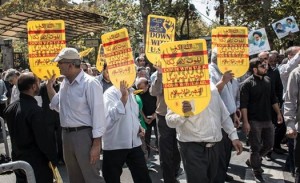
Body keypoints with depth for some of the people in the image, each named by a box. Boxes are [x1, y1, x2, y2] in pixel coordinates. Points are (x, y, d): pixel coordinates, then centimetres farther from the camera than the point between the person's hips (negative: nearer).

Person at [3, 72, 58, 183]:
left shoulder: (10, 108, 2)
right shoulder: (35, 110, -23)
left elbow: (13, 133, 11)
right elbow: (43, 140, -22)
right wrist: (54, 159, -11)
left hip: (17, 159, 7)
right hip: (36, 162, -7)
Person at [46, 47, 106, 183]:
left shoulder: (90, 83, -15)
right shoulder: (64, 83, 9)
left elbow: (98, 114, -18)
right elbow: (57, 105, 22)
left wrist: (96, 144, -20)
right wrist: (49, 85, 12)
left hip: (84, 135, -8)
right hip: (66, 135, 8)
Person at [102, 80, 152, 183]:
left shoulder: (131, 93, 12)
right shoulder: (110, 93, -11)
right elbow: (113, 115, -28)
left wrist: (139, 127, 7)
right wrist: (124, 97, -35)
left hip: (134, 143, 6)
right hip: (115, 145, -6)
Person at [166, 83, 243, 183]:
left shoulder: (211, 86, 9)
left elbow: (223, 114, 16)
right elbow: (170, 121, -14)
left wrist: (234, 136, 13)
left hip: (215, 145, 6)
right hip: (193, 147, -6)